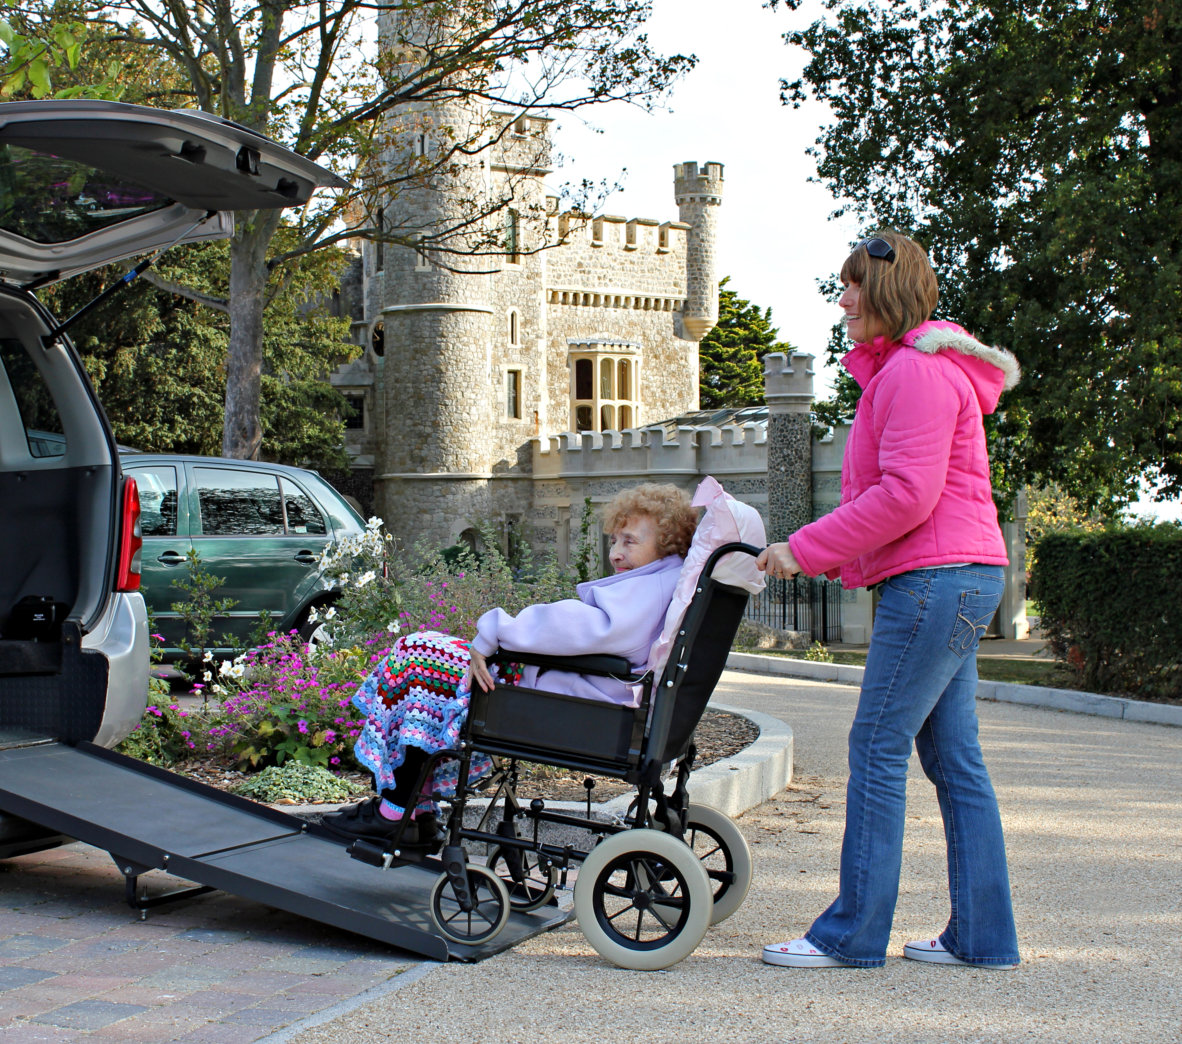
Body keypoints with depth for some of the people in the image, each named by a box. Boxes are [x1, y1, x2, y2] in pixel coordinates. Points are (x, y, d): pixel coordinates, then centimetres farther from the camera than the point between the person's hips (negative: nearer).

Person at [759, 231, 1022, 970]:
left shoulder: (917, 370, -11)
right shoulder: (898, 371, 22)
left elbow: (907, 495, -20)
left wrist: (807, 548, -15)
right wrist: (822, 556, 14)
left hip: (936, 577, -11)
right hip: (960, 580, 11)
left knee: (879, 747, -7)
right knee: (953, 756, 10)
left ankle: (853, 934, -1)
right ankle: (983, 936, 14)